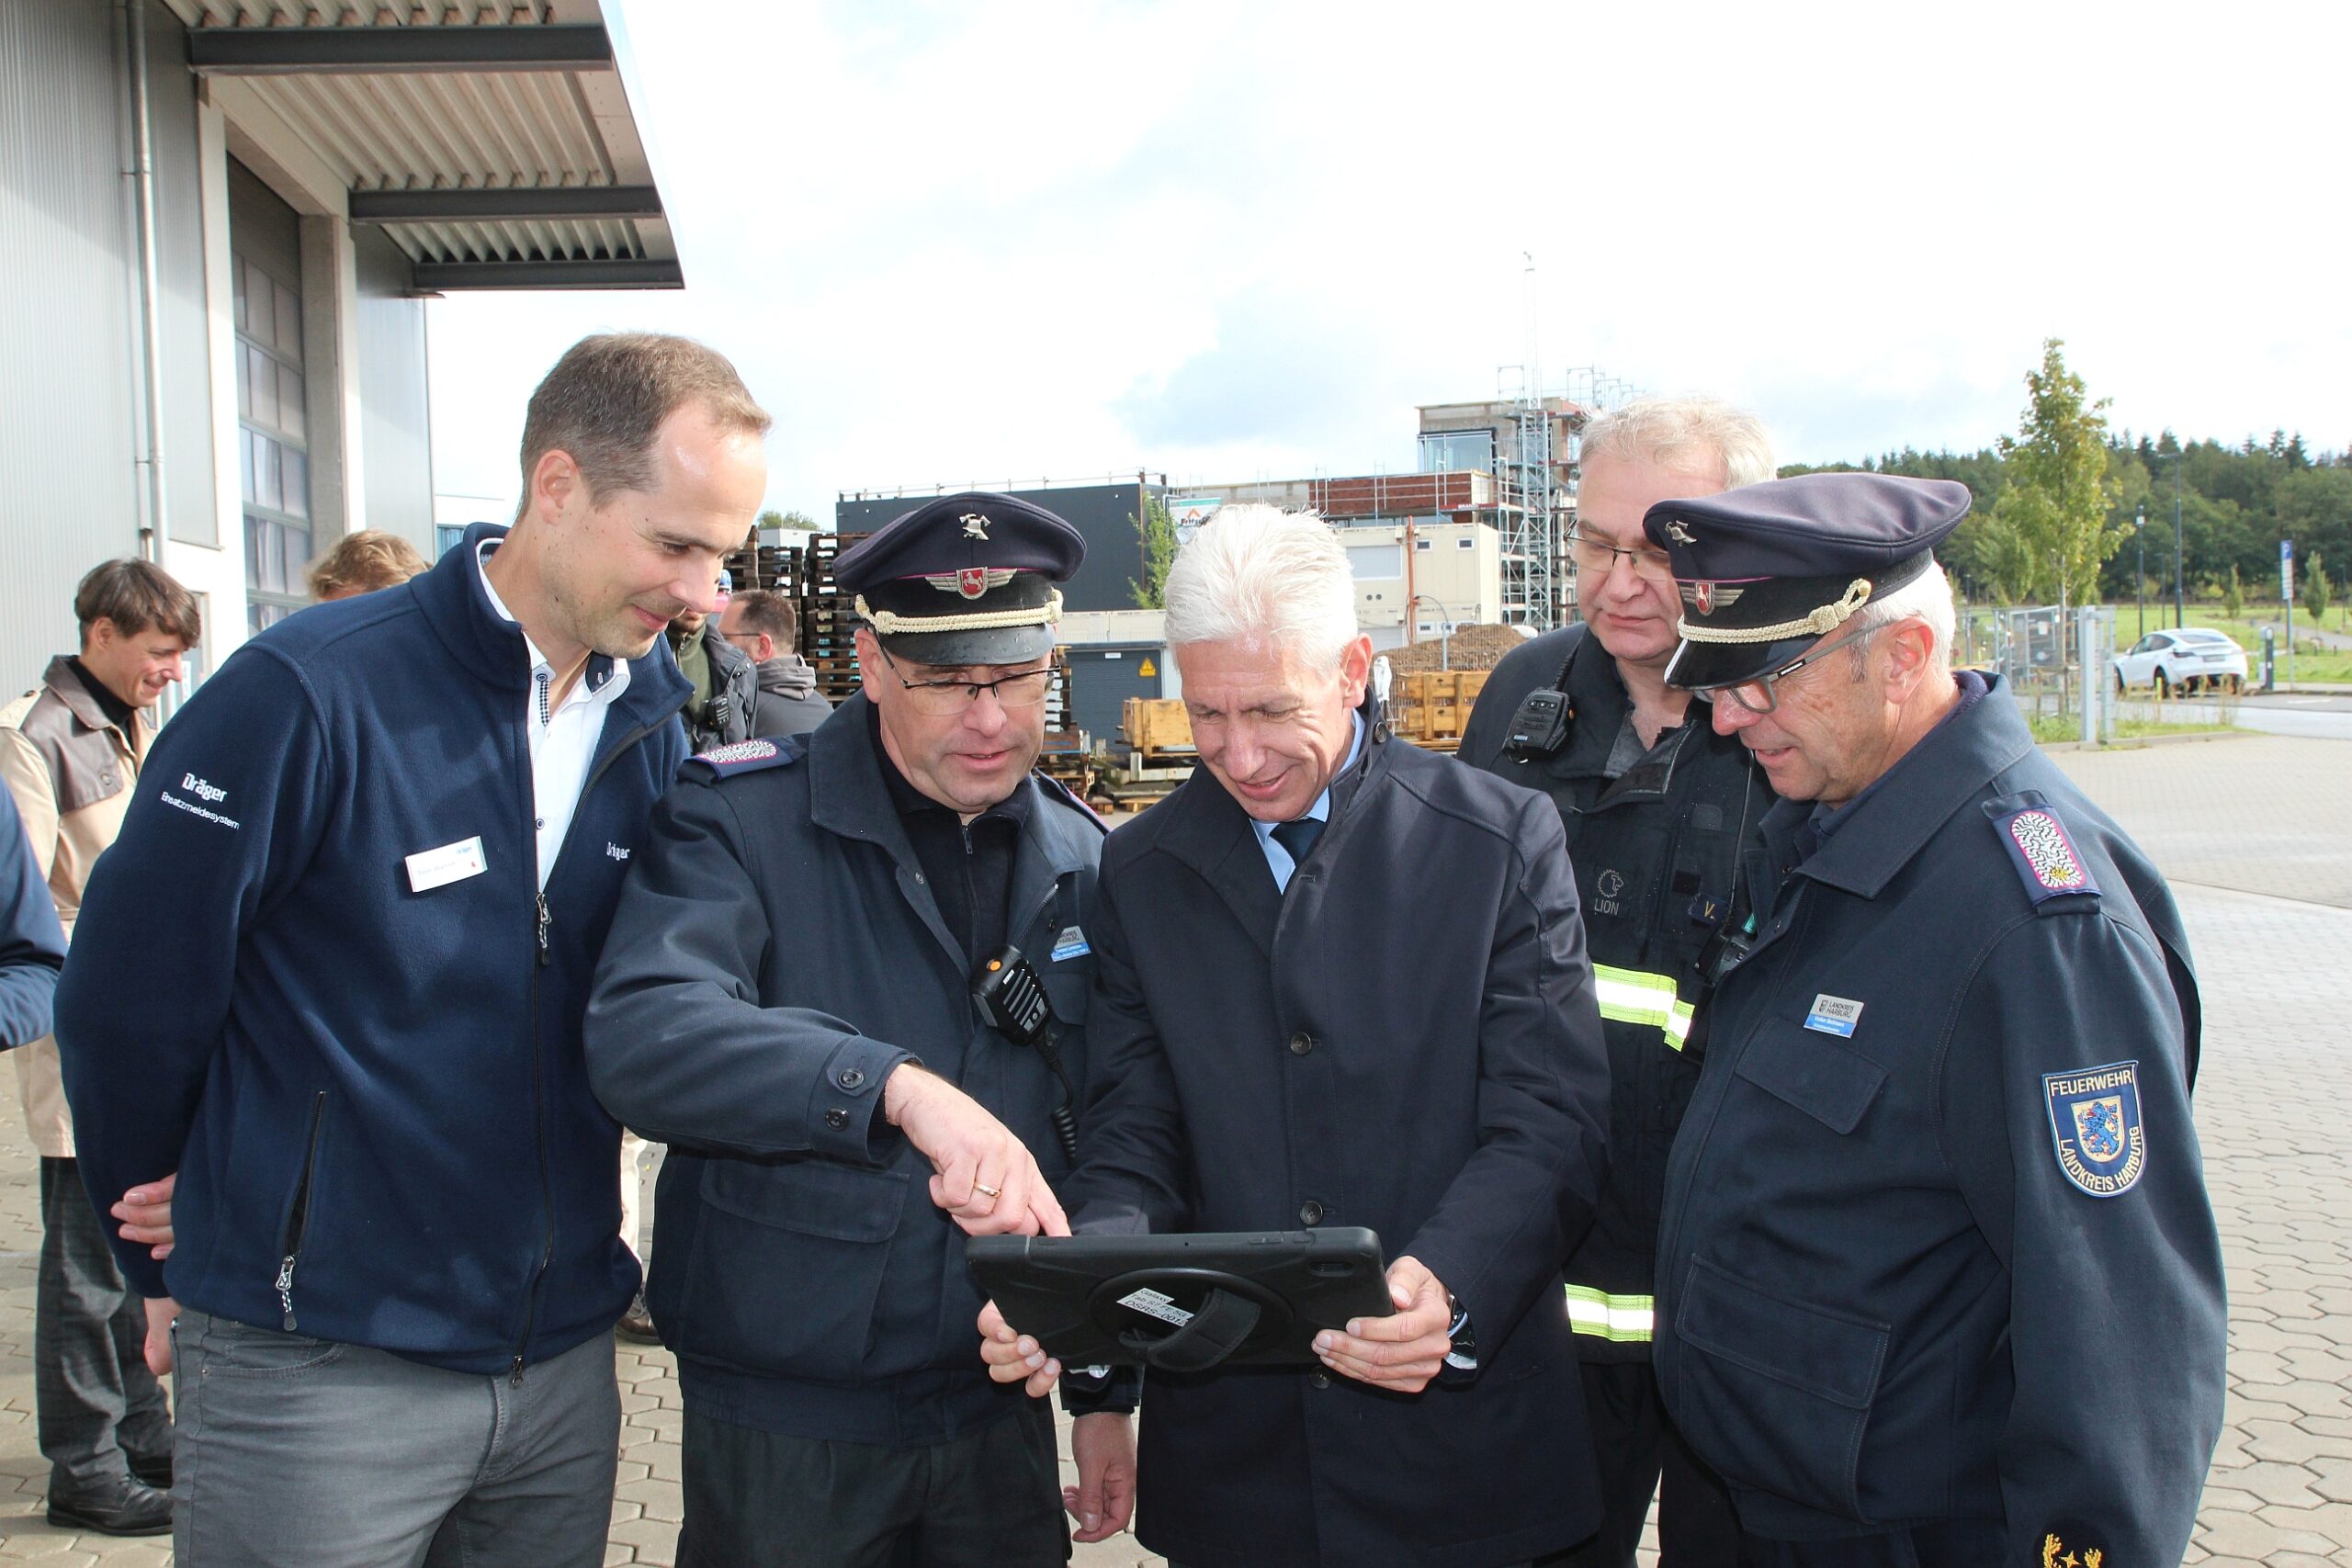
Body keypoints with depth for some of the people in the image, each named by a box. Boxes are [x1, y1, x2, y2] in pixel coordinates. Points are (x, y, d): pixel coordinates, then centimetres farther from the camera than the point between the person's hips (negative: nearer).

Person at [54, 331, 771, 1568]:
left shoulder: (650, 727, 1)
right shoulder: (308, 695, -17)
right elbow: (127, 1004, -9)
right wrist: (171, 1268, 2)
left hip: (564, 1359, 5)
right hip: (317, 1372, -5)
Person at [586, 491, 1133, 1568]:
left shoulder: (1083, 862, 3)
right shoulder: (738, 820, -12)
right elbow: (639, 1035, -30)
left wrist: (1106, 1386, 12)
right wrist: (896, 1086, -43)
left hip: (1000, 1416, 4)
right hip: (783, 1427, -4)